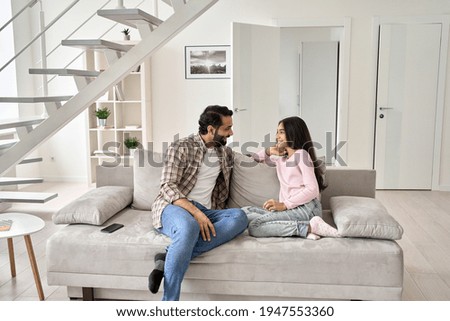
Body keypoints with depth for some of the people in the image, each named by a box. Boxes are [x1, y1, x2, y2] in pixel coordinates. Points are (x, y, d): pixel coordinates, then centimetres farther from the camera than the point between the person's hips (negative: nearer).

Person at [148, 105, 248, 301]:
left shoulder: (226, 153, 19)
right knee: (189, 226, -42)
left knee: (239, 217, -27)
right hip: (174, 207, -5)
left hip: (205, 212, 6)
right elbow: (167, 186, -11)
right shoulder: (181, 147, -1)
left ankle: (168, 259, -33)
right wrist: (195, 212, -25)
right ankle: (168, 303, -37)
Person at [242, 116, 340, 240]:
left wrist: (284, 205, -17)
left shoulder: (302, 154, 1)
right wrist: (269, 151, 12)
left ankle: (309, 227, -20)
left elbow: (312, 190, -9)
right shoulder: (280, 157, 23)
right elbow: (254, 158, 33)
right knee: (245, 211, -12)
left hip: (306, 208, -8)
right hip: (290, 210, 8)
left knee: (254, 226, -24)